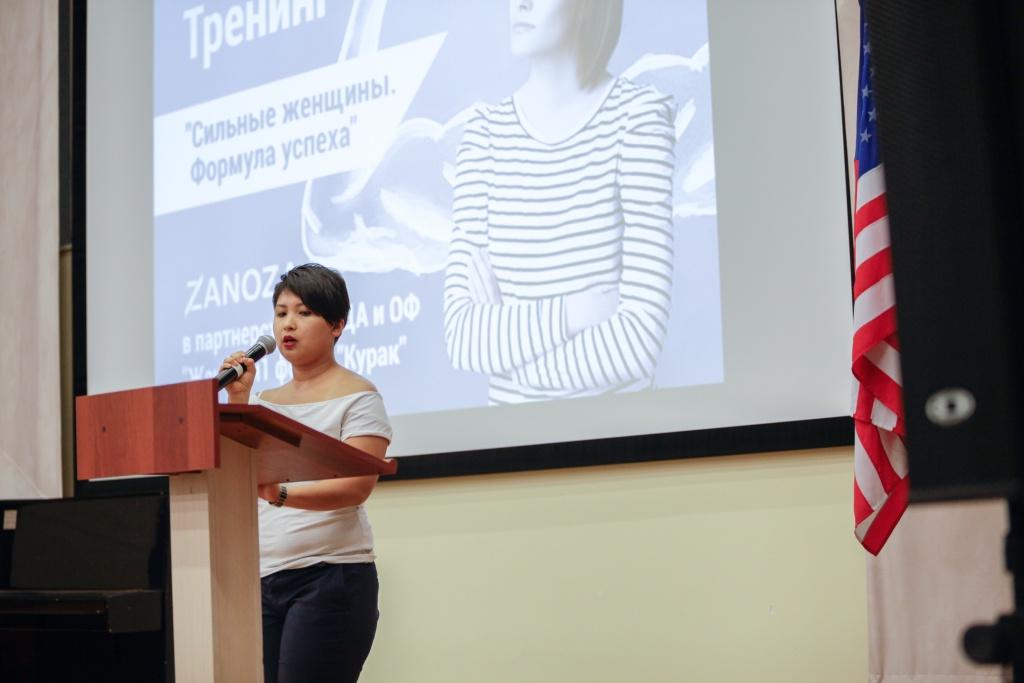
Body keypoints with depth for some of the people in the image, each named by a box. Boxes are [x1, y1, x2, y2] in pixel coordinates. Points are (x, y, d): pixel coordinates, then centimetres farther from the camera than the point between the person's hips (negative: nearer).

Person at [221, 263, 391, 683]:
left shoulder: (358, 397, -2)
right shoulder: (265, 401, 16)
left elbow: (356, 487, -15)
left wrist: (280, 494, -31)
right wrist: (237, 402, 2)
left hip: (330, 576, -6)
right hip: (262, 579, 6)